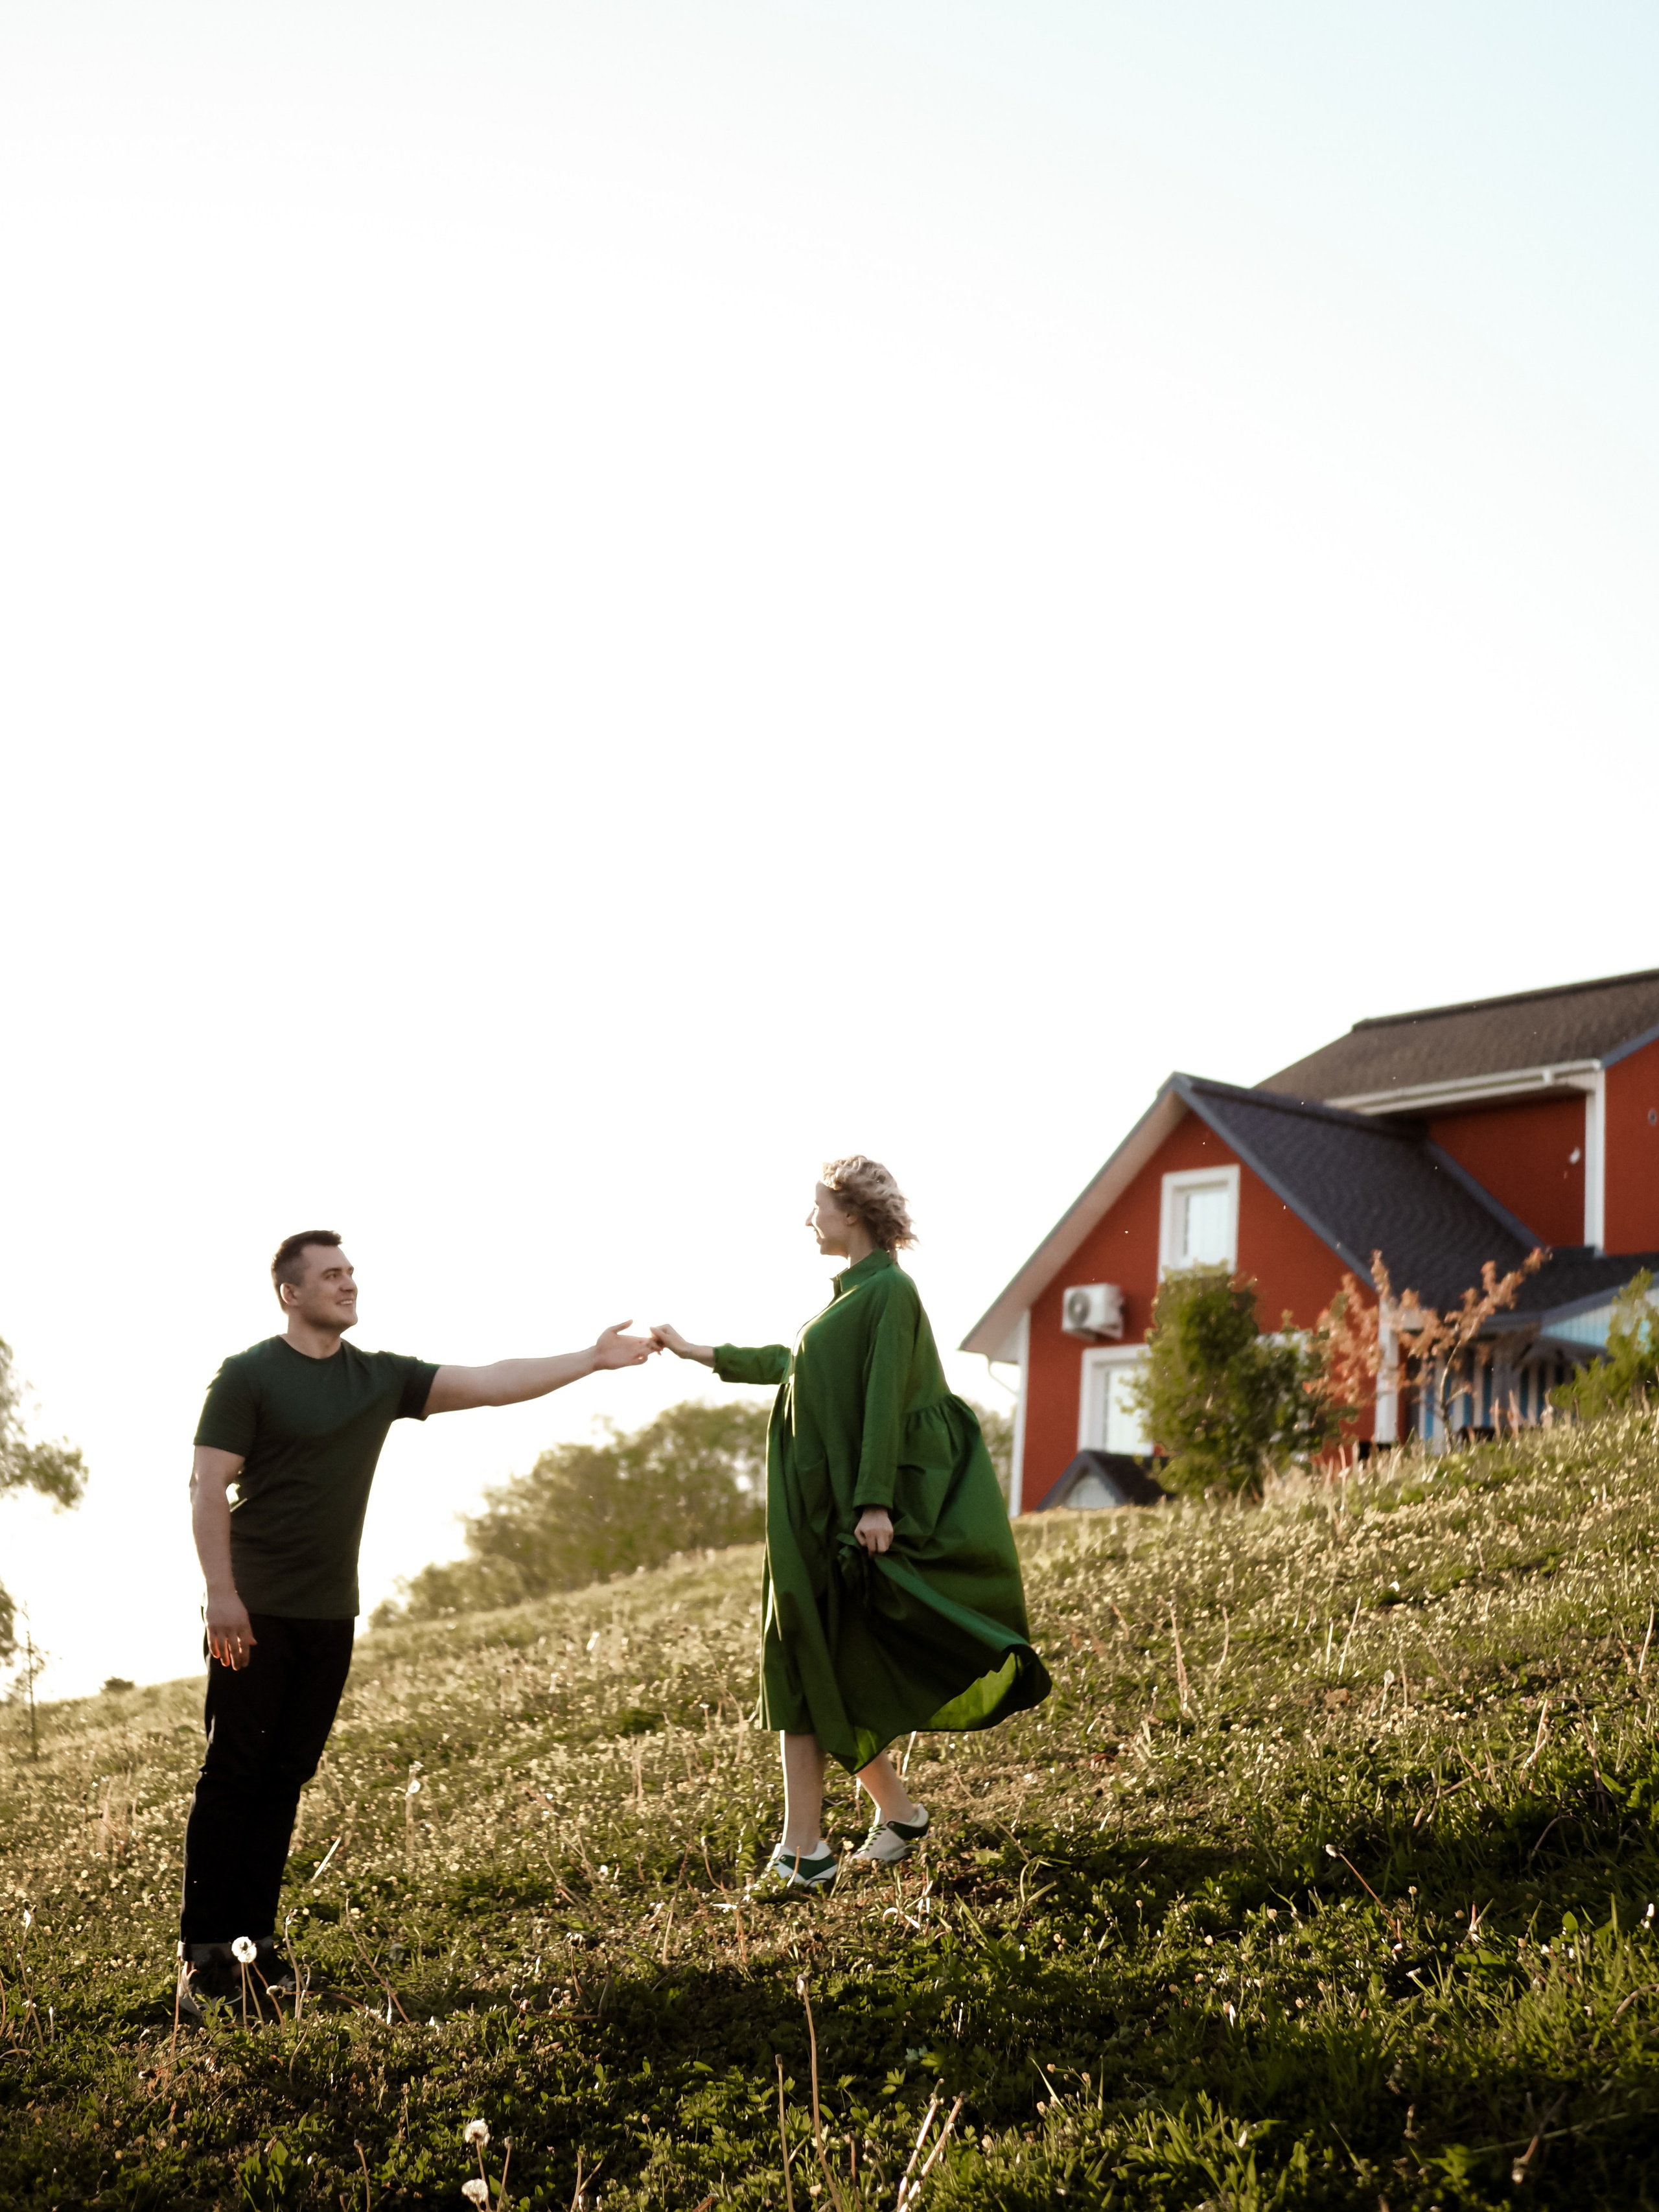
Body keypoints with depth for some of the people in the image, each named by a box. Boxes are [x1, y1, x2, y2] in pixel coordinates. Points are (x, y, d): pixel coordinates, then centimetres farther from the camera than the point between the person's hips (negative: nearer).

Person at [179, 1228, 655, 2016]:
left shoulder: (381, 1378, 9)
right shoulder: (249, 1376, -6)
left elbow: (492, 1384, 5)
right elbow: (208, 1486, -9)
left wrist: (592, 1359, -1)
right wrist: (221, 1593, -17)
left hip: (330, 1617, 5)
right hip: (256, 1612, -5)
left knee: (285, 1780, 8)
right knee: (233, 1776, -4)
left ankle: (255, 1942, 14)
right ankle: (203, 1952, 0)